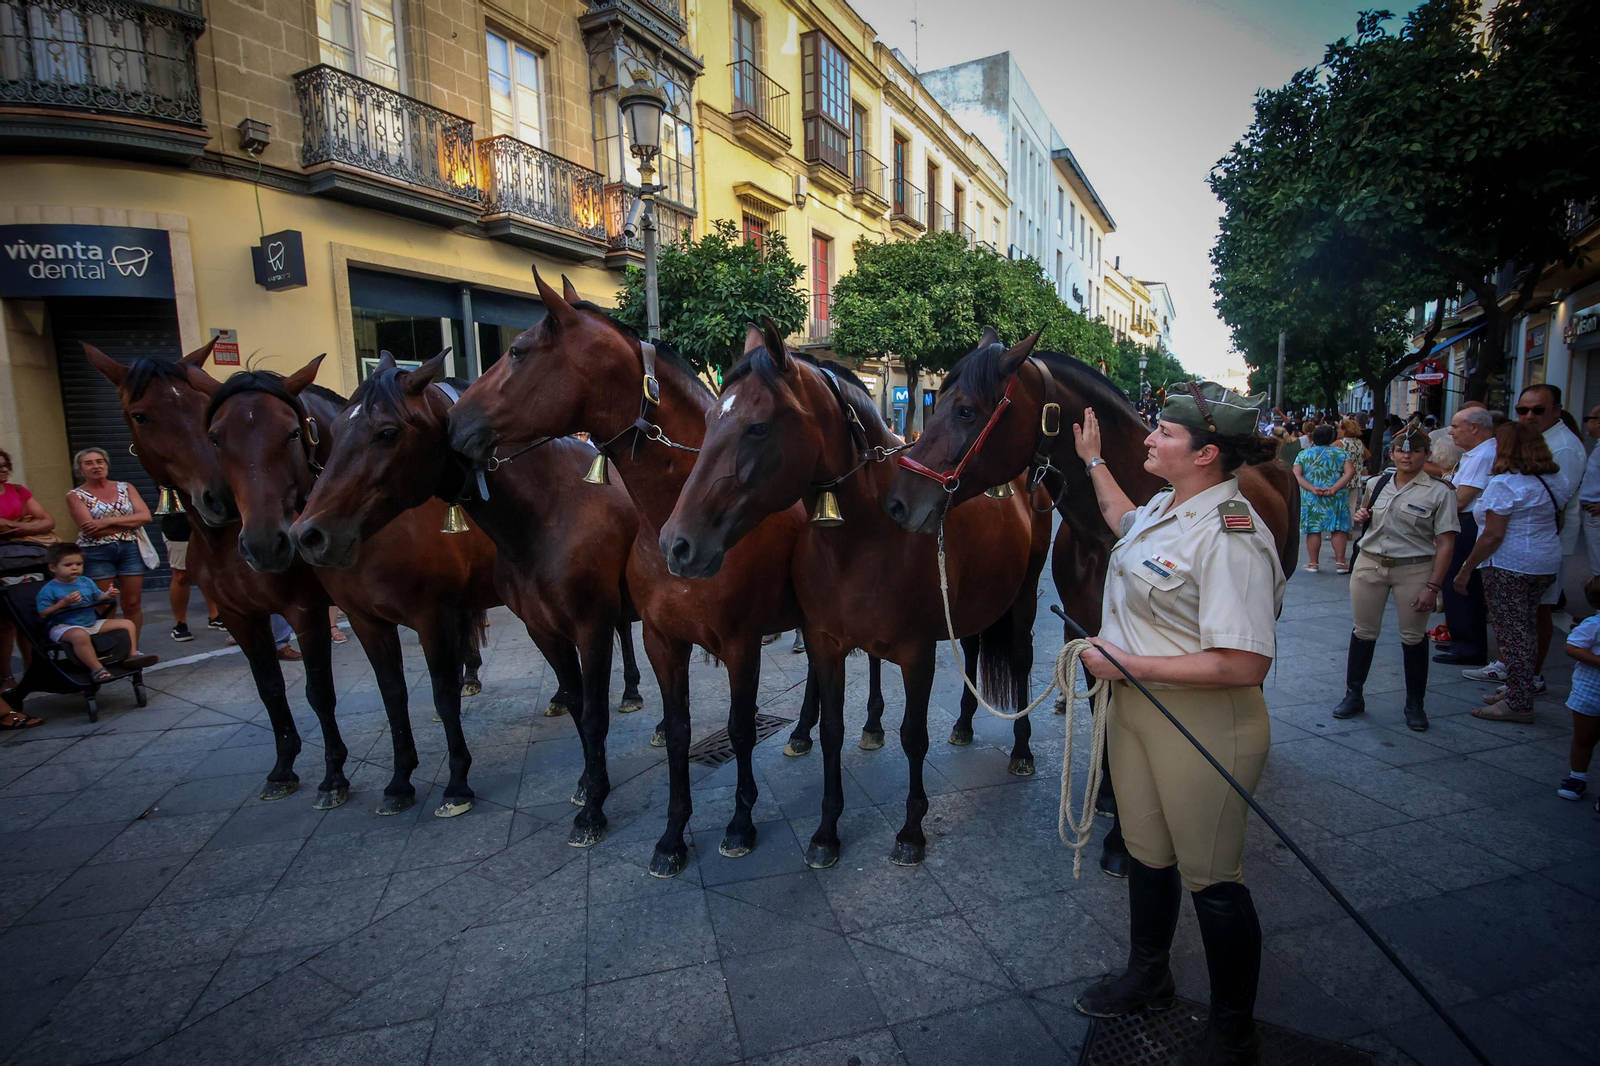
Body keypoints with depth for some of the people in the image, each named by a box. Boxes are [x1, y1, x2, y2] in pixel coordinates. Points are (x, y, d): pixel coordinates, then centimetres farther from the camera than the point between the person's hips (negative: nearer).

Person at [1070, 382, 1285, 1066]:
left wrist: (1128, 663, -25)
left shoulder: (1231, 537, -25)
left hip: (1202, 722, -9)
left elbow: (1245, 664, -29)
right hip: (1134, 703, 9)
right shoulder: (1165, 506, 3)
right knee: (1146, 851, 23)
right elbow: (1125, 521, 30)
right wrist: (1092, 458, 33)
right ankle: (1148, 977, 47)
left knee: (1210, 877, 9)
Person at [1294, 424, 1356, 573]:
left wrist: (1312, 488, -14)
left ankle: (1313, 563, 6)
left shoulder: (1303, 455, 4)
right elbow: (1350, 472, -9)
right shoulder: (1341, 453, 3)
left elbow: (1296, 475, -7)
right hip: (1335, 499, 0)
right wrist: (1334, 488, -14)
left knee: (1313, 530, 3)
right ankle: (1340, 562, 6)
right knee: (1339, 529, 6)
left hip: (1310, 499, 0)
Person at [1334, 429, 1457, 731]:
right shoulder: (1377, 484, 6)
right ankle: (1353, 695, 20)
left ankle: (1414, 704, 22)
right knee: (1364, 632, 8)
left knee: (1413, 637, 6)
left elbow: (1445, 543, -9)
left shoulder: (1439, 492, -6)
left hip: (1414, 570, -3)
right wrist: (1361, 517, -1)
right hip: (1370, 564, 3)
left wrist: (1433, 586, -15)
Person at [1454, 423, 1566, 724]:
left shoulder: (1504, 483, -17)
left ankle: (1518, 704, 2)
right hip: (1546, 564, 9)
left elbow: (1494, 535, -20)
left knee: (1513, 633, -3)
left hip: (1510, 566, -9)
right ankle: (1520, 692, 25)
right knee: (1525, 630, 16)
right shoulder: (1553, 481, 11)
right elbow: (1555, 521, 21)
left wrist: (1466, 569, -16)